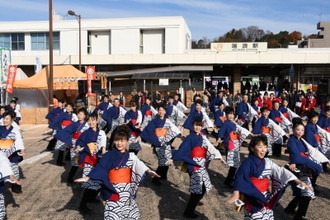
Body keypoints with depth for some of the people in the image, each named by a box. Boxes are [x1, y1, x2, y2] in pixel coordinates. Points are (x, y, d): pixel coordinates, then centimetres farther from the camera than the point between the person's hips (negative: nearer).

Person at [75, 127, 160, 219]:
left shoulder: (131, 156, 4)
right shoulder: (109, 155, -4)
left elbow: (139, 165, -8)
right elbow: (100, 168, -9)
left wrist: (149, 171, -26)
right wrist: (88, 177, -19)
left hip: (127, 189, 3)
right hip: (113, 188, -3)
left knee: (130, 211, 11)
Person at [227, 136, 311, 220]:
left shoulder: (267, 162, 7)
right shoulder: (248, 162, -12)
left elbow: (281, 171, 4)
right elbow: (240, 178, -18)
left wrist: (297, 181, -5)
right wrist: (236, 194, -29)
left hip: (266, 198, 6)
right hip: (253, 199, -6)